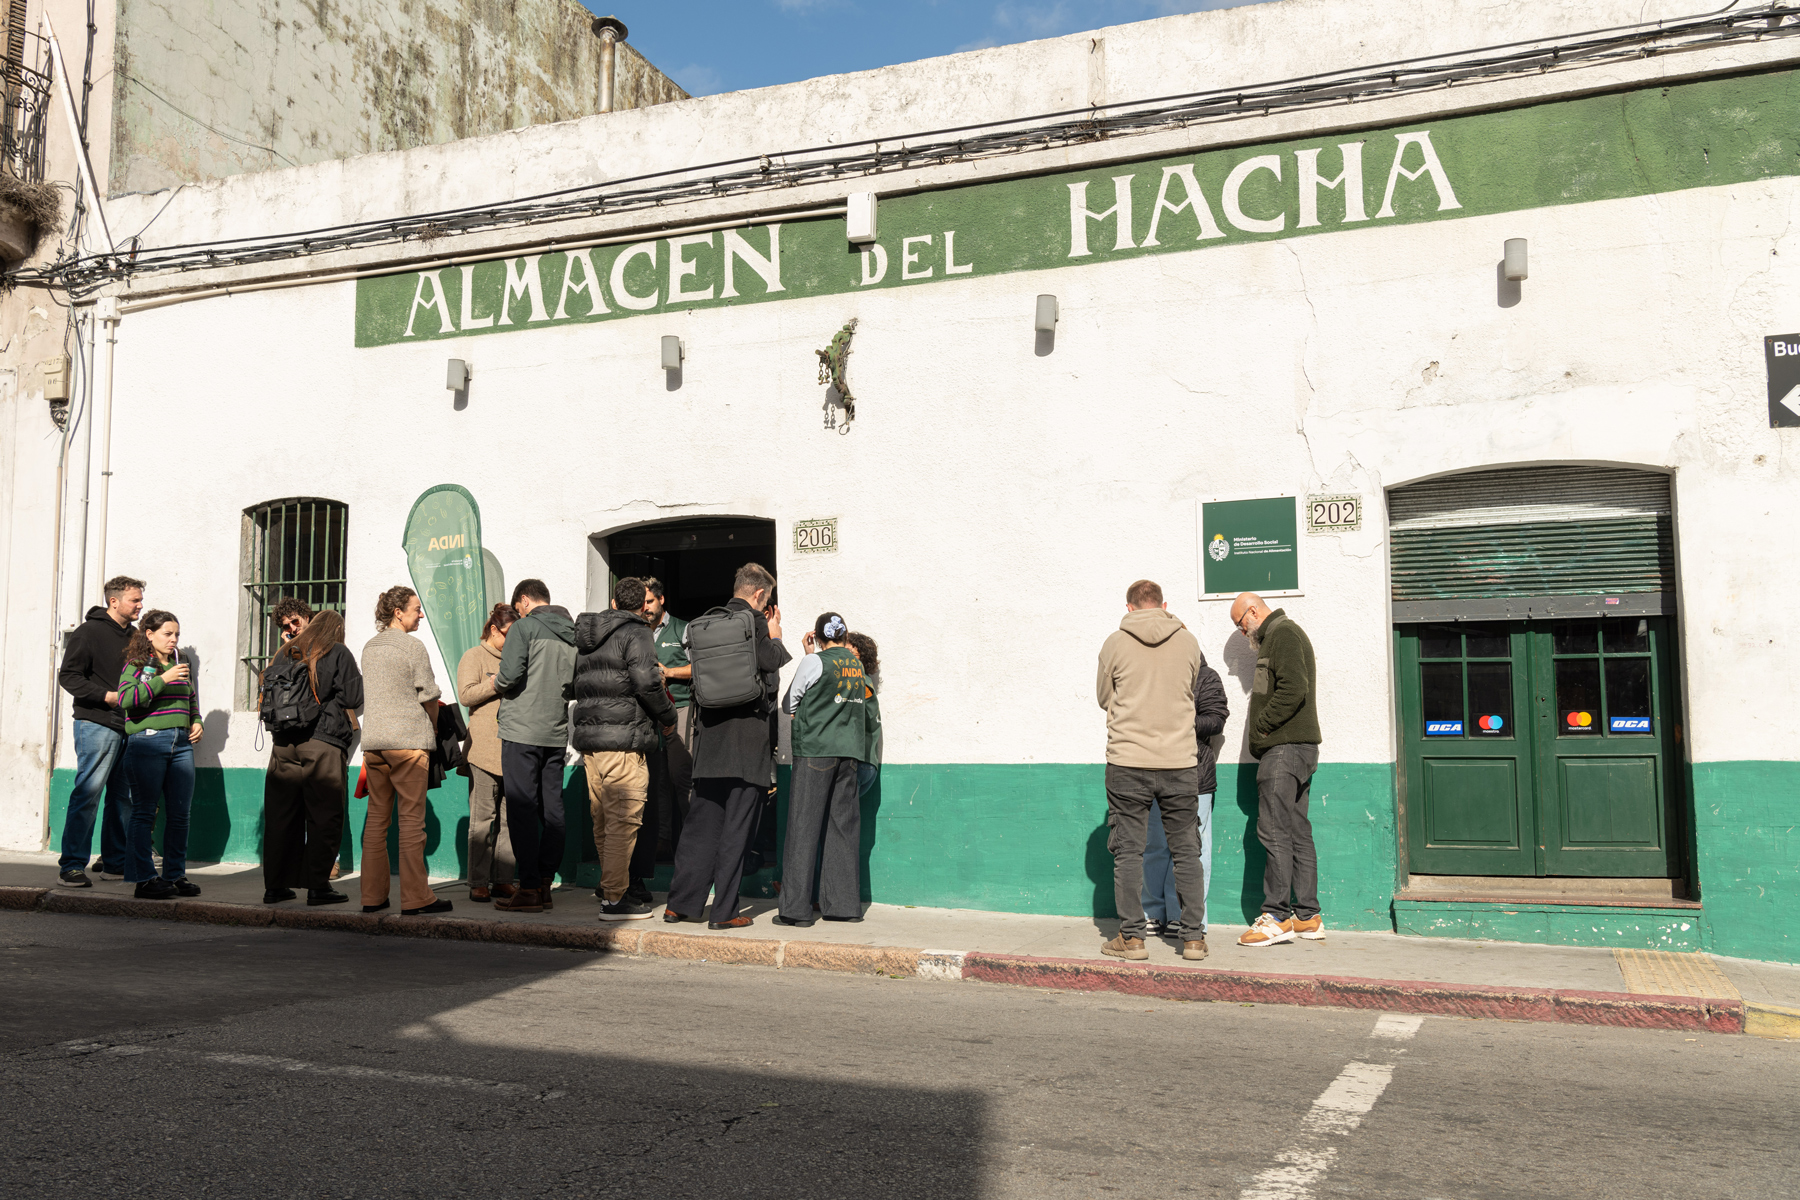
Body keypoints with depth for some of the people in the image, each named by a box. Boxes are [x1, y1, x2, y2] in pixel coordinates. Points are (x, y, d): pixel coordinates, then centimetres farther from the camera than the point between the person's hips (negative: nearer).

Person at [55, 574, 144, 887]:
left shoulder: (134, 636, 17)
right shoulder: (89, 632, -4)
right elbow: (68, 676, -9)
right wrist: (108, 696, -17)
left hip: (128, 727, 7)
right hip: (98, 724, -7)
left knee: (123, 796, 9)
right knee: (88, 793, -8)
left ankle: (114, 862, 17)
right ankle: (72, 865, -4)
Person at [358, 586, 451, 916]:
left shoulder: (369, 647, 14)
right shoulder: (412, 646, -6)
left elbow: (365, 694, 18)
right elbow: (428, 694, -6)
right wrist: (433, 726, 12)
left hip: (372, 740, 7)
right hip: (408, 739, -7)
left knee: (376, 818, 10)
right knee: (411, 819, -5)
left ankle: (372, 895, 12)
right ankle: (415, 898, -5)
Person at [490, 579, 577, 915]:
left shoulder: (524, 627, -6)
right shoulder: (573, 634, 13)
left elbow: (511, 674, -17)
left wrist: (496, 683, 3)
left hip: (522, 733, -6)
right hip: (557, 733, 6)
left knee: (522, 809, -4)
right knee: (551, 808, 9)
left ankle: (529, 890, -4)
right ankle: (545, 884, 13)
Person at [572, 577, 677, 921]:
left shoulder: (586, 637, 18)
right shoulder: (636, 634, -7)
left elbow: (572, 687, 22)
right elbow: (646, 682, -18)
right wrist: (668, 717, -5)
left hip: (588, 736, 8)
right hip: (623, 739, -8)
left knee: (602, 818, 17)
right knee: (624, 819, -5)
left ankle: (608, 882, 29)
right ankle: (614, 898, -5)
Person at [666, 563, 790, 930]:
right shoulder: (755, 623, -9)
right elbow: (773, 669, -7)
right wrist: (775, 636, 9)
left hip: (709, 736, 6)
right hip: (748, 741, -6)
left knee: (700, 823, 13)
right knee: (736, 828, 1)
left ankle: (679, 903, 15)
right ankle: (724, 911, 4)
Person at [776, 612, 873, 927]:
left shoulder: (813, 662, -4)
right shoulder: (856, 663, 11)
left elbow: (788, 705, 5)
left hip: (815, 749, -5)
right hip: (849, 751, 5)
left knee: (803, 827, -3)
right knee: (844, 826, 9)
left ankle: (796, 908, -4)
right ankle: (844, 904, 10)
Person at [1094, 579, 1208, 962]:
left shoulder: (1115, 643, -3)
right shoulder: (1188, 642, 2)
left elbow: (1104, 697, 8)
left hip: (1127, 761, -2)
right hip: (1180, 762, 2)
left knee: (1128, 851, 5)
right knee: (1186, 851, 10)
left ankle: (1131, 937, 7)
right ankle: (1193, 937, 13)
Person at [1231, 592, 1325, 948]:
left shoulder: (1282, 633, -9)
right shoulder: (1282, 634, 24)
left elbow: (1293, 689, -21)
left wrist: (1261, 726, -14)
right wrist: (1264, 731, 13)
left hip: (1284, 747, -11)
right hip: (1298, 747, 11)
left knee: (1274, 831, -9)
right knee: (1297, 832, 10)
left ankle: (1277, 917, -8)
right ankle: (1307, 917, 13)